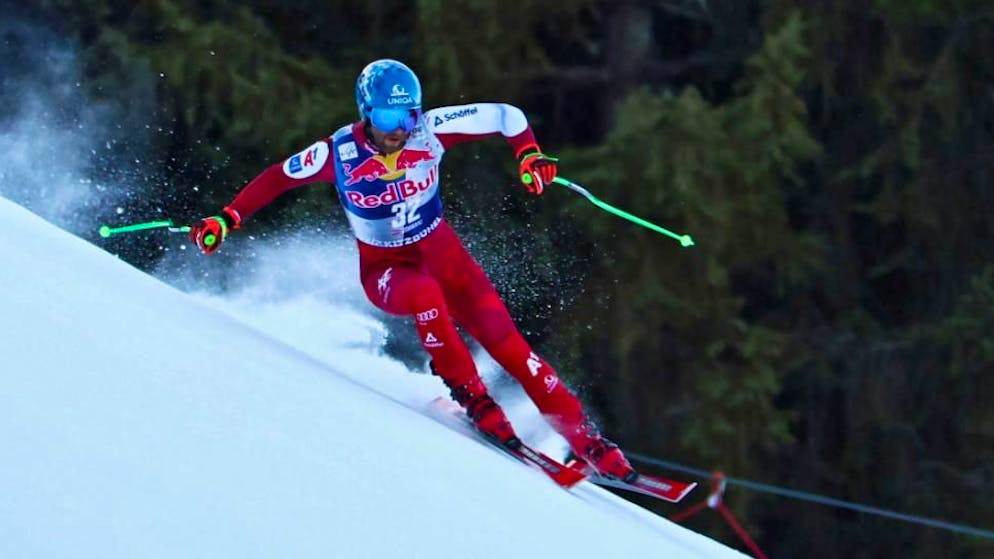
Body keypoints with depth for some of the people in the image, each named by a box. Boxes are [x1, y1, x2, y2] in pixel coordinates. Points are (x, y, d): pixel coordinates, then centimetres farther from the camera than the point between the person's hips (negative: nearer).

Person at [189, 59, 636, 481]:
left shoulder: (430, 131, -16)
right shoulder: (339, 153, -19)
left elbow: (506, 116, -6)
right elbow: (277, 179, -4)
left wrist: (529, 156, -23)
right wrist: (227, 219, -10)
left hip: (440, 251, 2)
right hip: (385, 269, -2)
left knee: (504, 341, -13)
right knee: (426, 294, -38)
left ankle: (583, 436, -8)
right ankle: (470, 396, -21)